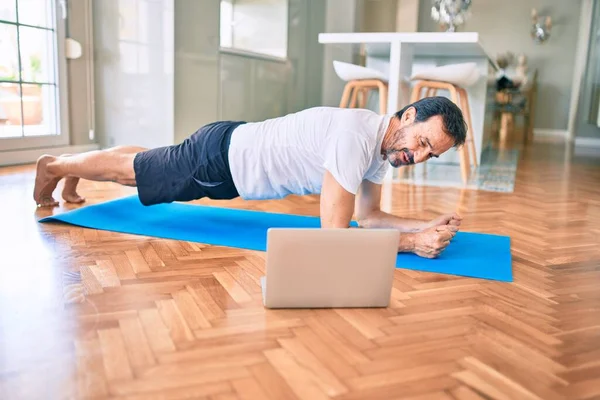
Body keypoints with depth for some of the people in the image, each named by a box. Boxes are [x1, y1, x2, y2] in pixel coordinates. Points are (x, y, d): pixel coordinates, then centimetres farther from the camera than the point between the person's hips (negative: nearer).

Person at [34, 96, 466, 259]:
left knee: (147, 164, 29)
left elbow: (368, 216, 1)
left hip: (236, 155, 8)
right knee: (129, 170, 15)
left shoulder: (384, 144, -5)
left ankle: (71, 173, 55)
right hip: (219, 157, -8)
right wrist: (413, 242, -34)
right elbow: (334, 234, -35)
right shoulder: (358, 136, -35)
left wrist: (428, 225, -9)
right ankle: (55, 165, 44)